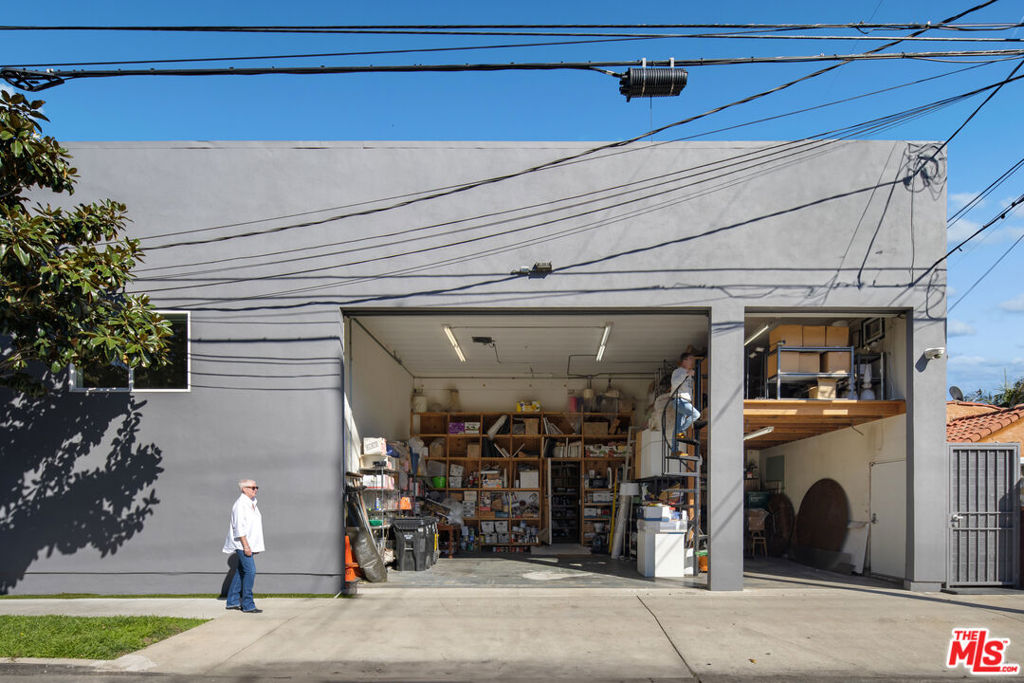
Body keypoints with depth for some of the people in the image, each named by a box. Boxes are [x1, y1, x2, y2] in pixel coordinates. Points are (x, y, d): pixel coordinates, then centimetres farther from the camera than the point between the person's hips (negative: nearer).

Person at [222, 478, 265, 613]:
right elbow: (239, 527, -19)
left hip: (249, 544, 9)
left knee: (241, 572, 13)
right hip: (243, 543, -9)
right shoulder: (240, 504, -14)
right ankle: (248, 605, -7)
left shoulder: (251, 503, 14)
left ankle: (232, 602, 21)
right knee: (250, 571, -11)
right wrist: (246, 546, -22)